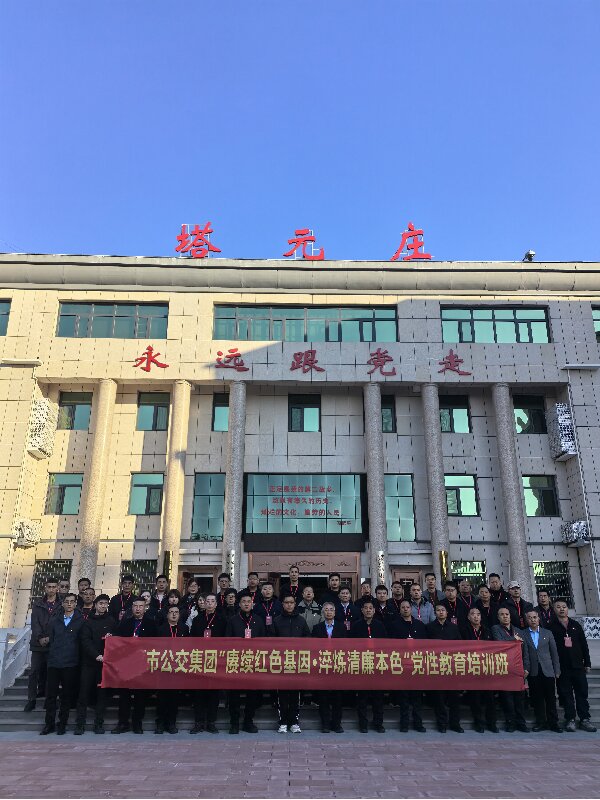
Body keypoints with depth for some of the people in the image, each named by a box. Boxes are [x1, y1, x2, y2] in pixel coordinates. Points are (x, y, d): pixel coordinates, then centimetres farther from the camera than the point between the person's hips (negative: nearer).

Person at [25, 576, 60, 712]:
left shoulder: (61, 605, 3)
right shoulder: (38, 604, 10)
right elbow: (35, 623, 1)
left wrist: (50, 638, -14)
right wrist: (40, 637, -13)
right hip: (38, 643, 2)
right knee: (34, 671, -1)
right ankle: (32, 699, 6)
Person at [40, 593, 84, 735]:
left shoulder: (80, 621, 0)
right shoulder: (55, 620, 10)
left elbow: (83, 641, 0)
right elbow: (51, 640, 12)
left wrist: (75, 657, -3)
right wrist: (51, 656, 6)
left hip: (71, 663, -2)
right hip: (54, 663, 3)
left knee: (66, 695, 6)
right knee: (51, 694, 4)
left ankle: (62, 723, 18)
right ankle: (49, 723, 17)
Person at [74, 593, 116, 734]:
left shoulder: (112, 621, 9)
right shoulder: (88, 621, 6)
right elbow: (85, 641, -4)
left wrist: (111, 638, -14)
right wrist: (96, 655, -16)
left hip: (105, 661, 1)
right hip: (89, 662, -1)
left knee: (103, 694, 3)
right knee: (84, 693, 0)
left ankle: (99, 724, 11)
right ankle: (80, 724, 9)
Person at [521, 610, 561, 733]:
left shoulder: (548, 633, 8)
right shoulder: (523, 634, 3)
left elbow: (554, 653, 7)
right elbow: (525, 654, -2)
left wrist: (557, 671, 3)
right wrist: (526, 669, -12)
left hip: (548, 671, 0)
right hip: (533, 672, 0)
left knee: (551, 698, 2)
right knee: (537, 699, 4)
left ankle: (553, 723, 13)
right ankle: (541, 722, 15)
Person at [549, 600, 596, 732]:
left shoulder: (576, 625, 12)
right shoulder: (551, 627, 1)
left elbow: (584, 645, 12)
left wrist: (587, 663, 7)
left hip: (578, 665, 3)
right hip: (562, 666, -3)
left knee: (582, 692, 3)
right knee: (566, 694, 2)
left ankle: (584, 719, 12)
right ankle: (570, 720, 9)